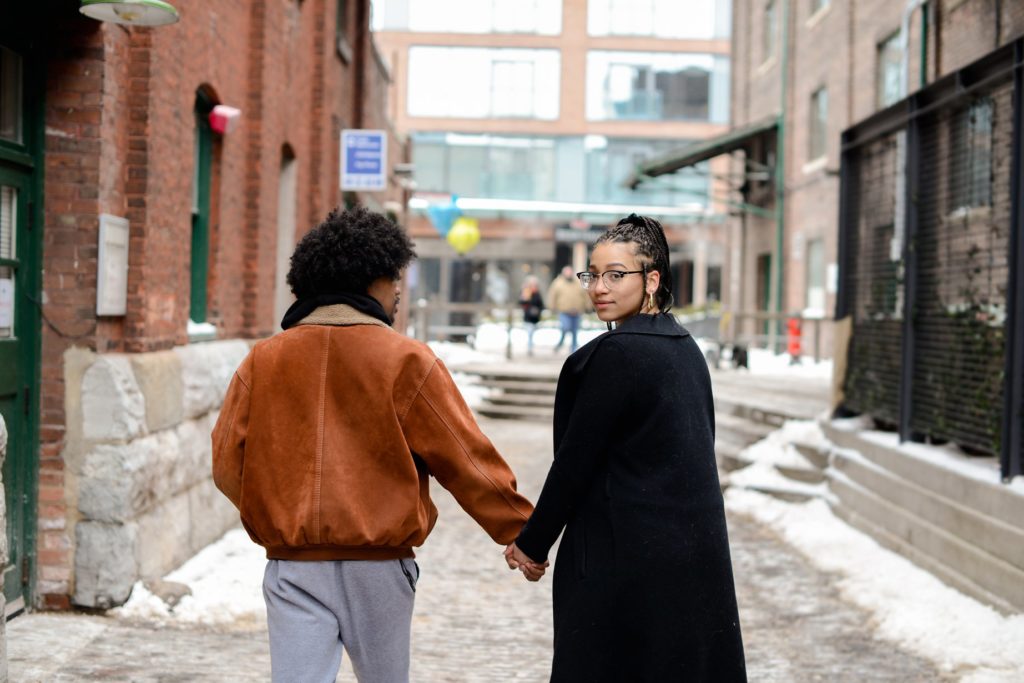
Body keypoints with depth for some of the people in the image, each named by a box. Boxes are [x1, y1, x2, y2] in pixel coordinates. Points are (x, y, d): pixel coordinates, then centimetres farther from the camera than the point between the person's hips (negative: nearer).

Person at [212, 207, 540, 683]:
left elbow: (227, 464, 3)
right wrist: (521, 532, 6)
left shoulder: (263, 360, 1)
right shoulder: (405, 360, -7)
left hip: (292, 566, 2)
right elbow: (466, 458, -6)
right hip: (377, 567, -1)